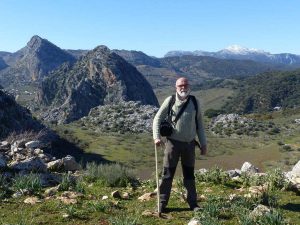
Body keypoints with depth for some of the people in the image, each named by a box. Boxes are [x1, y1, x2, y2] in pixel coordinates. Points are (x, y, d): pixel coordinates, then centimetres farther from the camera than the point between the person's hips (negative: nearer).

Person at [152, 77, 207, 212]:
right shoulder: (170, 101, -3)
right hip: (173, 142, -2)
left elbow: (199, 125, 11)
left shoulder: (195, 102, 5)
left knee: (189, 174, 13)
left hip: (189, 143, 3)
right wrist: (157, 137, -14)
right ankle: (162, 203, 14)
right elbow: (157, 118, -1)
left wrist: (203, 144, 8)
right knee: (168, 174, 3)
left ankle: (193, 203, 24)